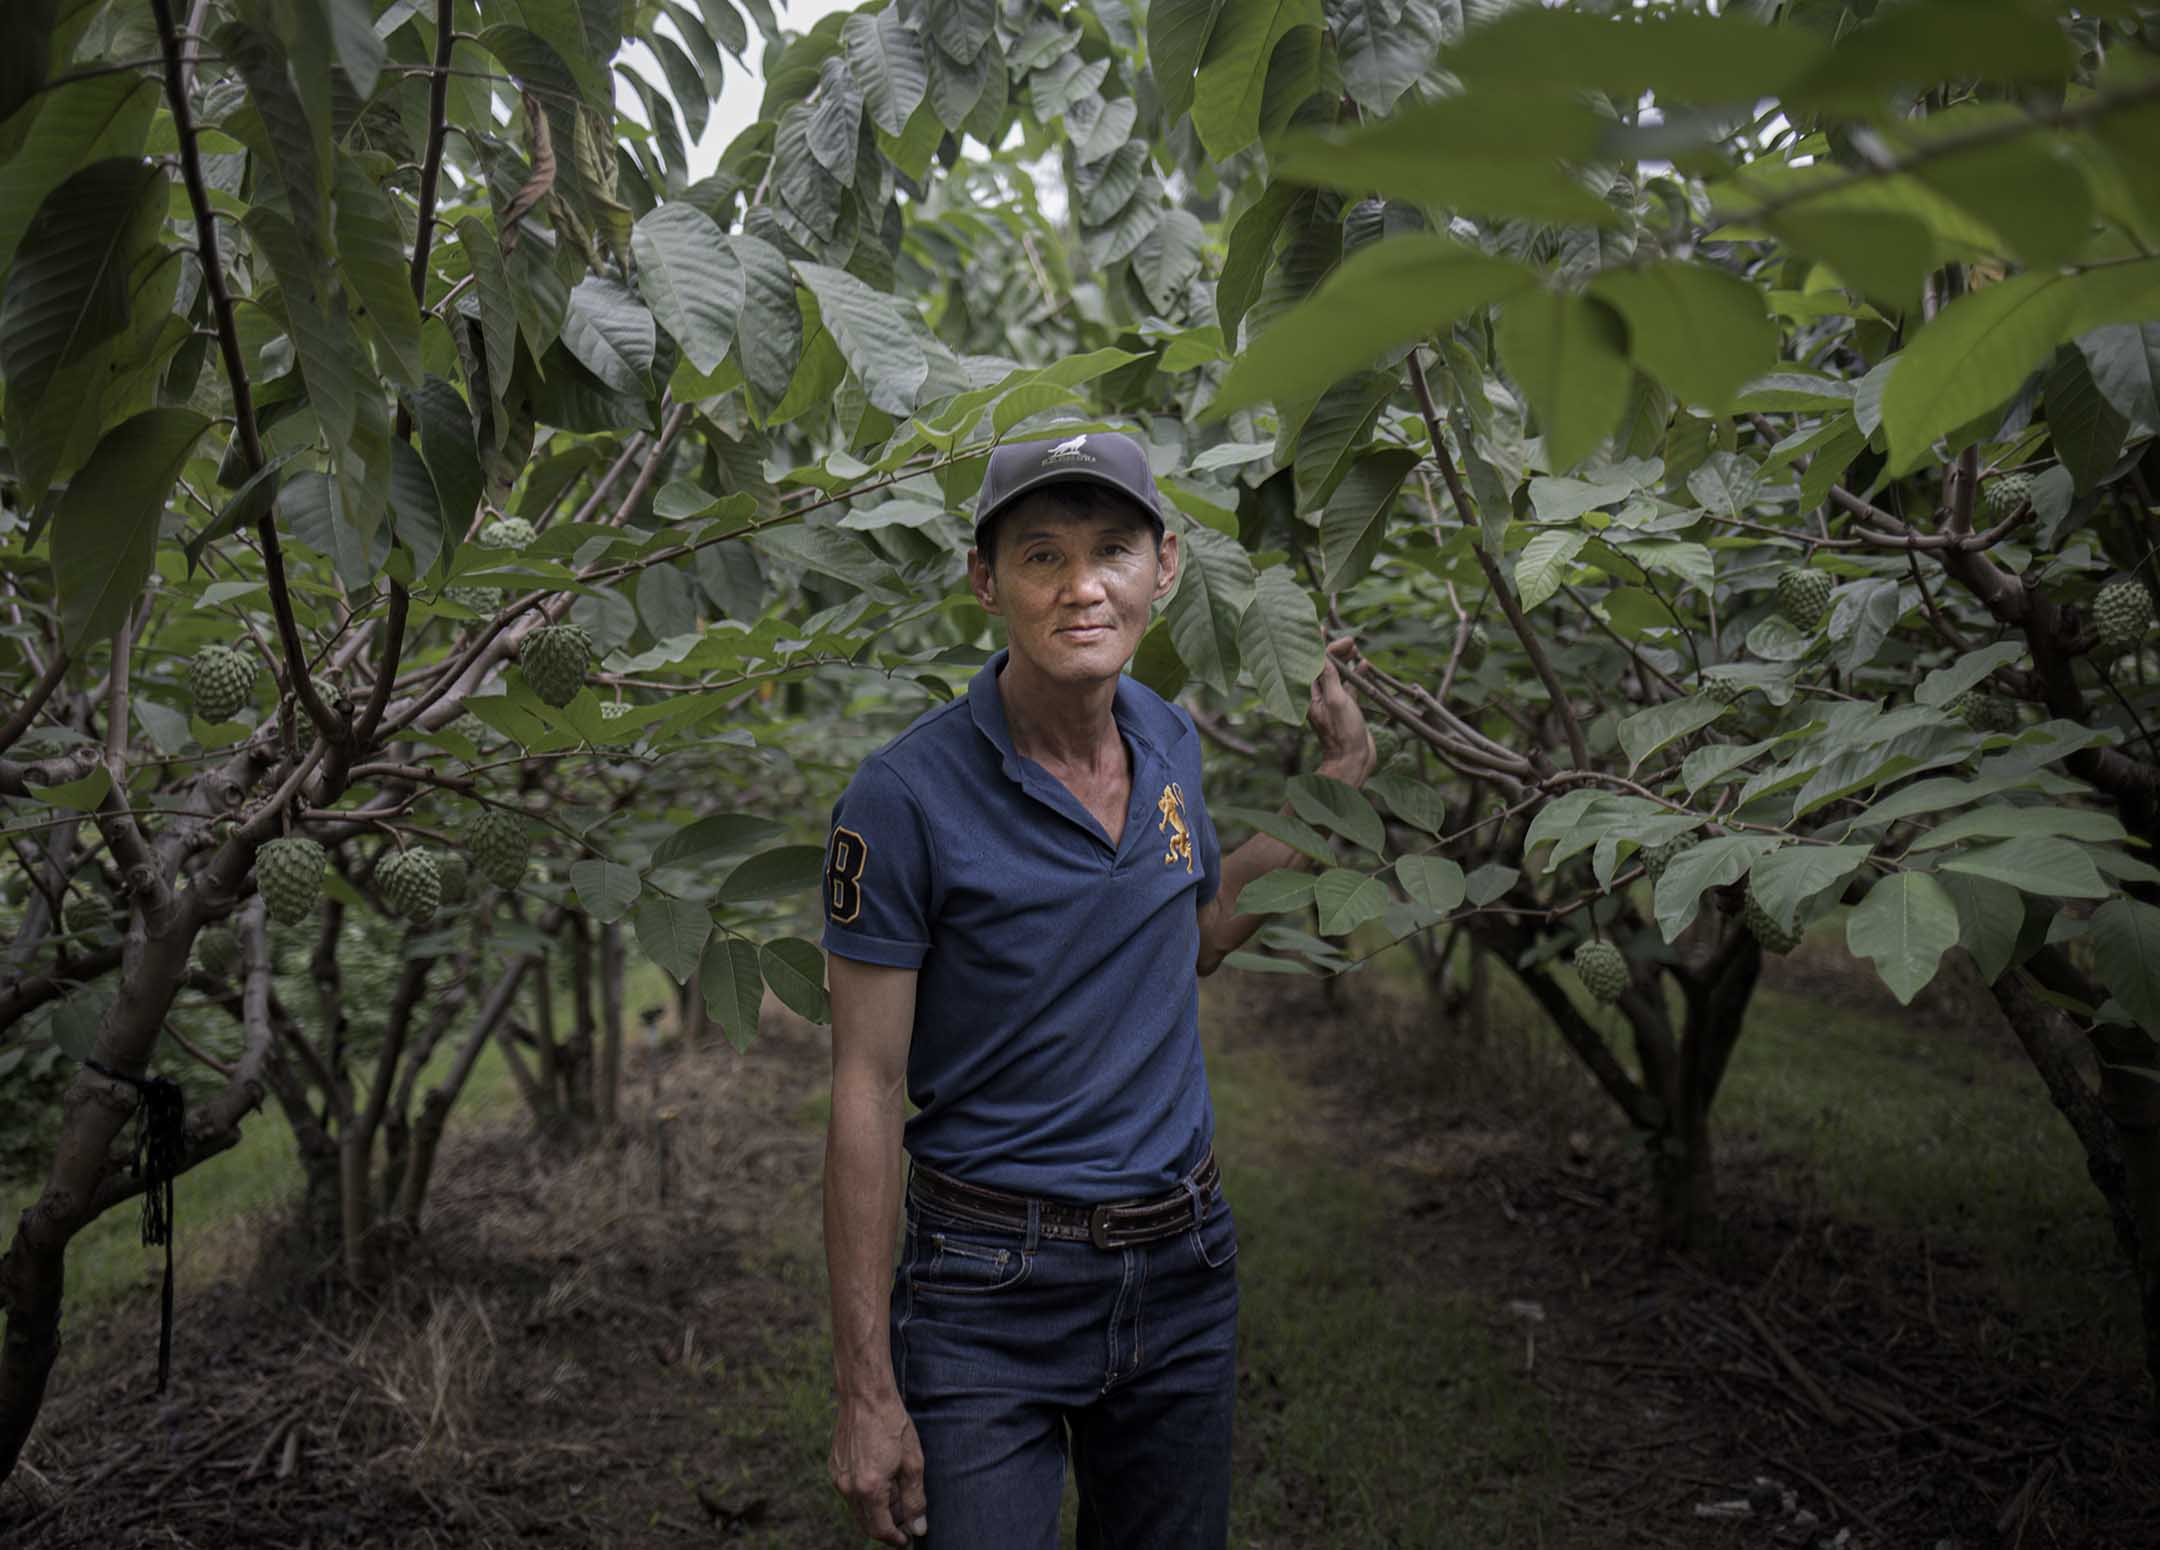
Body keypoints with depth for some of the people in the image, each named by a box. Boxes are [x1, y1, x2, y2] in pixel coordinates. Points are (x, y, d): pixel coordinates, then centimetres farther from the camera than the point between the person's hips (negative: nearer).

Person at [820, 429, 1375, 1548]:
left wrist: (1331, 780, 11)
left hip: (1183, 1270, 6)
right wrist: (867, 1391, -13)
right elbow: (865, 1096, -14)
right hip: (991, 1292, -5)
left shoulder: (1168, 740, 1)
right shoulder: (906, 795, -17)